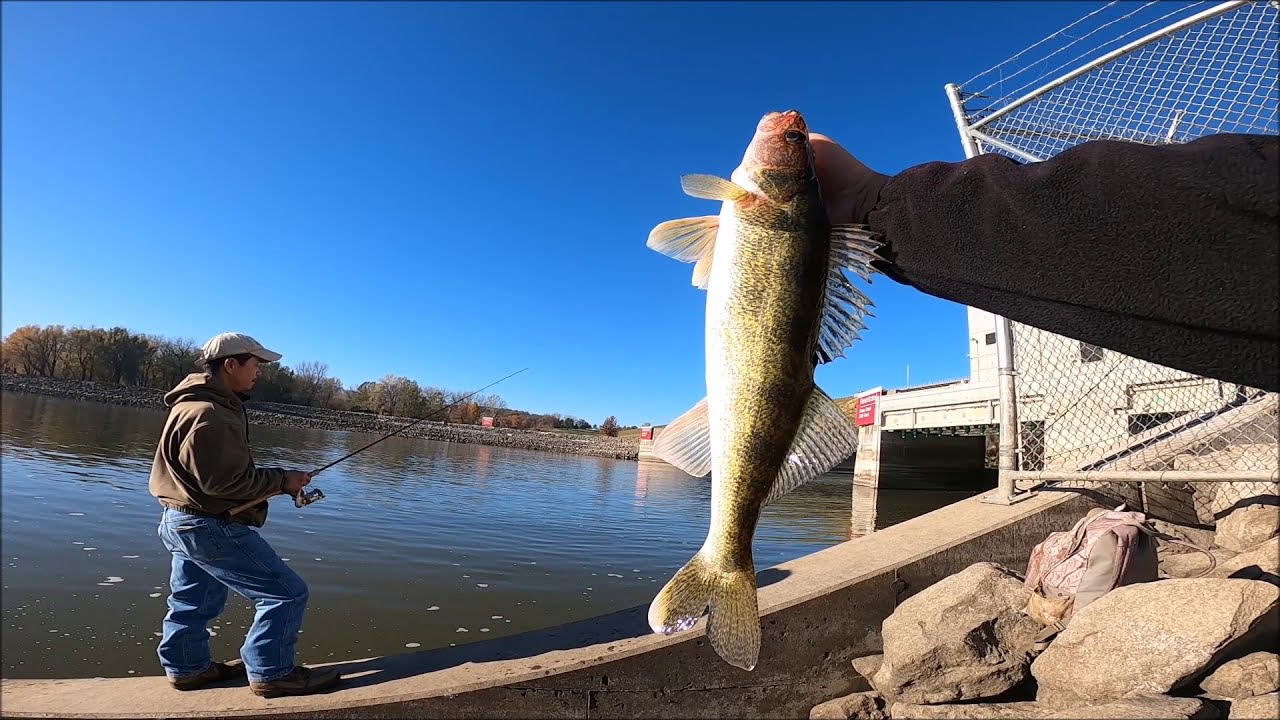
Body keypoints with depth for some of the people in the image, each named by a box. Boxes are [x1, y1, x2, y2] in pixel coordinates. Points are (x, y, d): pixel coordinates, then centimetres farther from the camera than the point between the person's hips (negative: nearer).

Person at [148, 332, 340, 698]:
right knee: (286, 592, -5)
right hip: (211, 526, -11)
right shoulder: (210, 415, -24)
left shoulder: (195, 405, 12)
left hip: (183, 522, 11)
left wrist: (277, 480, 7)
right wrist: (281, 480, -15)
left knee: (193, 602, 25)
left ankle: (187, 667, 39)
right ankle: (270, 673, 4)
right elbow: (225, 482, -26)